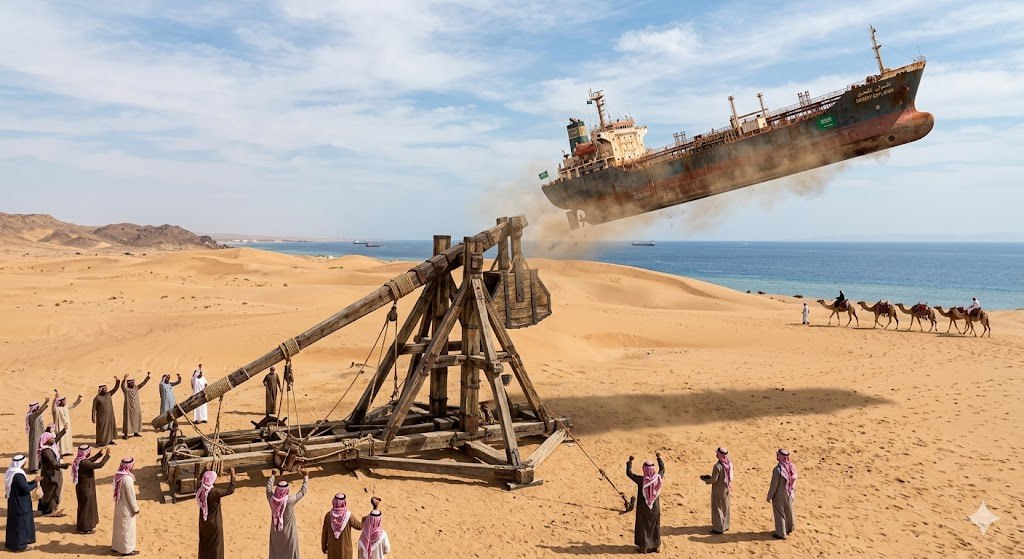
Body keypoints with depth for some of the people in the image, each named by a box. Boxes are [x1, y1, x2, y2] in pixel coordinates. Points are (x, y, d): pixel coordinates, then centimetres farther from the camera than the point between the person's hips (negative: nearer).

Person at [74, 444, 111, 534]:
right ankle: (85, 528, 18)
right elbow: (99, 465, -33)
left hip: (83, 487, 10)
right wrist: (107, 455, -26)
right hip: (86, 488, -10)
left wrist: (100, 453, 17)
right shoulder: (84, 463, -30)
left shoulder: (80, 460, -2)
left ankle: (81, 525, 40)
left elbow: (91, 460, 18)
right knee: (86, 506, 5)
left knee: (84, 506, 24)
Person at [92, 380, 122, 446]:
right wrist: (93, 418, -14)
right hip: (102, 416, -6)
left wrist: (117, 382, -15)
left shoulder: (109, 394, 3)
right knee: (101, 429, -2)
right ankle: (100, 442, 5)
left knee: (110, 427, 11)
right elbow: (94, 409, -11)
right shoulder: (97, 398, -12)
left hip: (110, 415, 6)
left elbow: (116, 388, 1)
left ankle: (109, 440, 22)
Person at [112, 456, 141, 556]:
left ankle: (116, 546, 34)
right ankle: (126, 549, 17)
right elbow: (131, 496, -22)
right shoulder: (128, 479, -29)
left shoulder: (119, 475, -3)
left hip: (119, 505, 8)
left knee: (119, 526, 21)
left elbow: (119, 491, 8)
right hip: (126, 507, -8)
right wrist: (136, 508, -10)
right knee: (127, 528, 6)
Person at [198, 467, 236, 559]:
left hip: (203, 521, 7)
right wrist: (233, 476, -20)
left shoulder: (201, 490, -8)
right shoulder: (214, 491, -27)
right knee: (215, 544, 8)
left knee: (204, 542, 21)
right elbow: (230, 490, -25)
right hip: (214, 522, -6)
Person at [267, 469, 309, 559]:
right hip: (288, 532, -4)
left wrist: (272, 475, 14)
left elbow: (269, 487, -1)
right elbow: (303, 491, -21)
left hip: (276, 532, 4)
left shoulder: (271, 499, -23)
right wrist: (305, 476, -9)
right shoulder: (290, 501, -32)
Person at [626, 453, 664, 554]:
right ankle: (656, 546, 28)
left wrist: (630, 461, -6)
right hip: (655, 507, 3)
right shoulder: (658, 478, -15)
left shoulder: (641, 480, -24)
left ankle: (644, 547, 18)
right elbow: (662, 470, 6)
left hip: (643, 508, -3)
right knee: (655, 526, 19)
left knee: (643, 527, 12)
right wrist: (659, 458, 15)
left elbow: (629, 473, -14)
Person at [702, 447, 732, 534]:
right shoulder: (729, 464, -7)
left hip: (718, 490, -7)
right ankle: (725, 525, 34)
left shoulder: (717, 466, -28)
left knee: (717, 508, 8)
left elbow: (714, 480, -23)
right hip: (726, 488, 7)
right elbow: (729, 477, 4)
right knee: (725, 507, 21)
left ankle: (718, 528, 15)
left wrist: (706, 480, -3)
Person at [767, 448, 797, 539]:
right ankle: (789, 528, 44)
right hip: (789, 494, 6)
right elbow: (794, 480, 3)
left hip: (779, 495, -6)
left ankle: (781, 533, 20)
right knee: (788, 511, 24)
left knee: (779, 513, 9)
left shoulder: (778, 469, -30)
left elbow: (774, 485, -23)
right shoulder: (791, 466, -10)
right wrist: (793, 490, 20)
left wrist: (769, 496, -11)